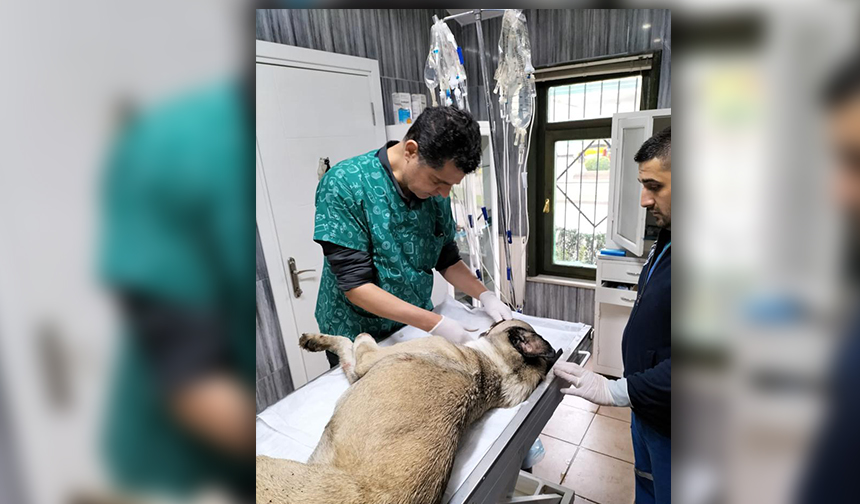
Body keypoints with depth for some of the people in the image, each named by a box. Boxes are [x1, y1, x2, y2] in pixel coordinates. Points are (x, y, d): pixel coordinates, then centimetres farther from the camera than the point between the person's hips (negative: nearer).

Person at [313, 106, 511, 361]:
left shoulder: (435, 192, -8)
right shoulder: (344, 185, -24)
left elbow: (448, 260, 4)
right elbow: (355, 285, -25)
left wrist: (485, 296, -12)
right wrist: (435, 324, -29)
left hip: (417, 328, 5)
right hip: (358, 338, -4)